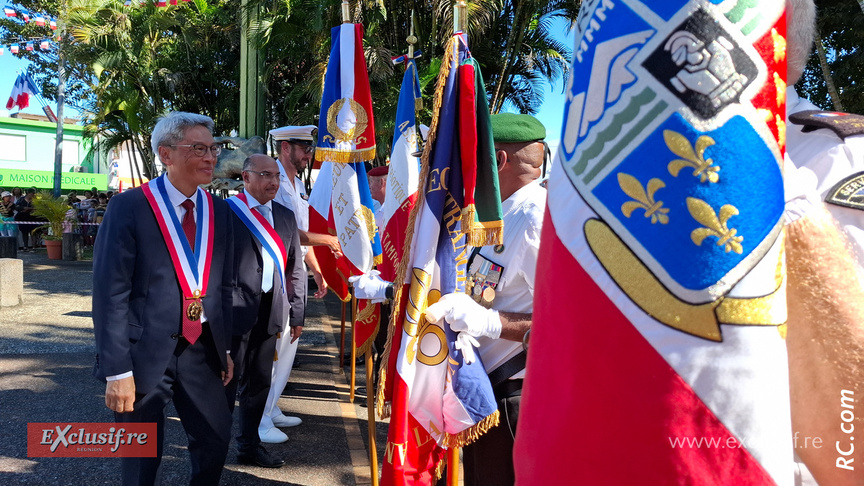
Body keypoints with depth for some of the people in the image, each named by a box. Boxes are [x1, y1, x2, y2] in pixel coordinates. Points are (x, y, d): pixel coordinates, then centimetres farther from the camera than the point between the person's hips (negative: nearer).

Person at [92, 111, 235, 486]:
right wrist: (117, 370, -15)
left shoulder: (219, 211, 6)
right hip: (145, 352, -4)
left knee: (215, 441, 13)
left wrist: (225, 348, 11)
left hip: (202, 349, 5)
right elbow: (110, 293, -13)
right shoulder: (129, 207, -11)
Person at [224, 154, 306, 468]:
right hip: (235, 310, -5)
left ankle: (249, 446, 31)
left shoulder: (285, 216, 10)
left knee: (259, 383, 15)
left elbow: (295, 268, 12)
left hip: (270, 313, 6)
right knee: (227, 381, 4)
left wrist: (296, 314, 10)